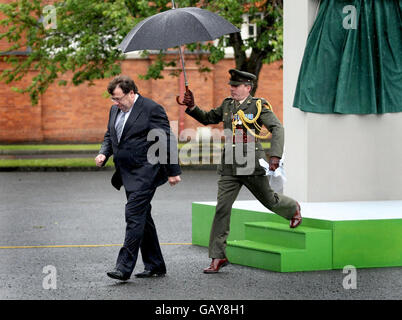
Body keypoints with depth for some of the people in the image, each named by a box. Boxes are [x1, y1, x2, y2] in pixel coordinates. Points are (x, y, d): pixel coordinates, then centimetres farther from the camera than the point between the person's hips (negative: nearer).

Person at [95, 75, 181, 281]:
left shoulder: (151, 109, -12)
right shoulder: (115, 110, 12)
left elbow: (166, 142, -11)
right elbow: (110, 135, 24)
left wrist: (173, 171, -10)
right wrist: (103, 153, 3)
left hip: (146, 171, -9)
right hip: (127, 174, 9)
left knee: (134, 215, -14)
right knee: (142, 217, 12)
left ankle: (124, 267, -15)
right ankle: (155, 265, 20)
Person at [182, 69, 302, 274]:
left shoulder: (259, 105, -6)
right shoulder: (227, 105, 10)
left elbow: (277, 128, -13)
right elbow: (207, 119, 23)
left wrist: (275, 155, -25)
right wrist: (192, 107, 5)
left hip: (251, 164, -4)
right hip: (229, 166, 4)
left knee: (268, 200, 14)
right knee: (222, 208, -6)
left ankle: (293, 209, 51)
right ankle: (218, 257, -4)